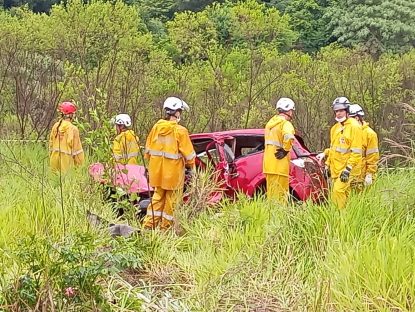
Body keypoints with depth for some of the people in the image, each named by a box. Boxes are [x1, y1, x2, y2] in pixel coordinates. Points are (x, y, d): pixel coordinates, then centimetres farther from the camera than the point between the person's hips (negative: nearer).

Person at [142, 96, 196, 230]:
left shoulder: (156, 127, 0)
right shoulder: (180, 131, -15)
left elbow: (148, 149, 9)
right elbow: (189, 153, -10)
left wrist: (151, 162, 23)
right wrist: (191, 166, 7)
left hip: (157, 170, 5)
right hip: (173, 171, -5)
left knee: (158, 196, 17)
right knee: (171, 199, 8)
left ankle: (149, 224, 15)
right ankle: (165, 227, 15)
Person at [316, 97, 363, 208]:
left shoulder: (354, 127, -10)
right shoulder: (335, 128, 17)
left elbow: (356, 152, -15)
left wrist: (348, 168, -21)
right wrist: (327, 164, 16)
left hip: (347, 170, -8)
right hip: (336, 169, 8)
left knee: (338, 191, -20)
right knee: (344, 194, 8)